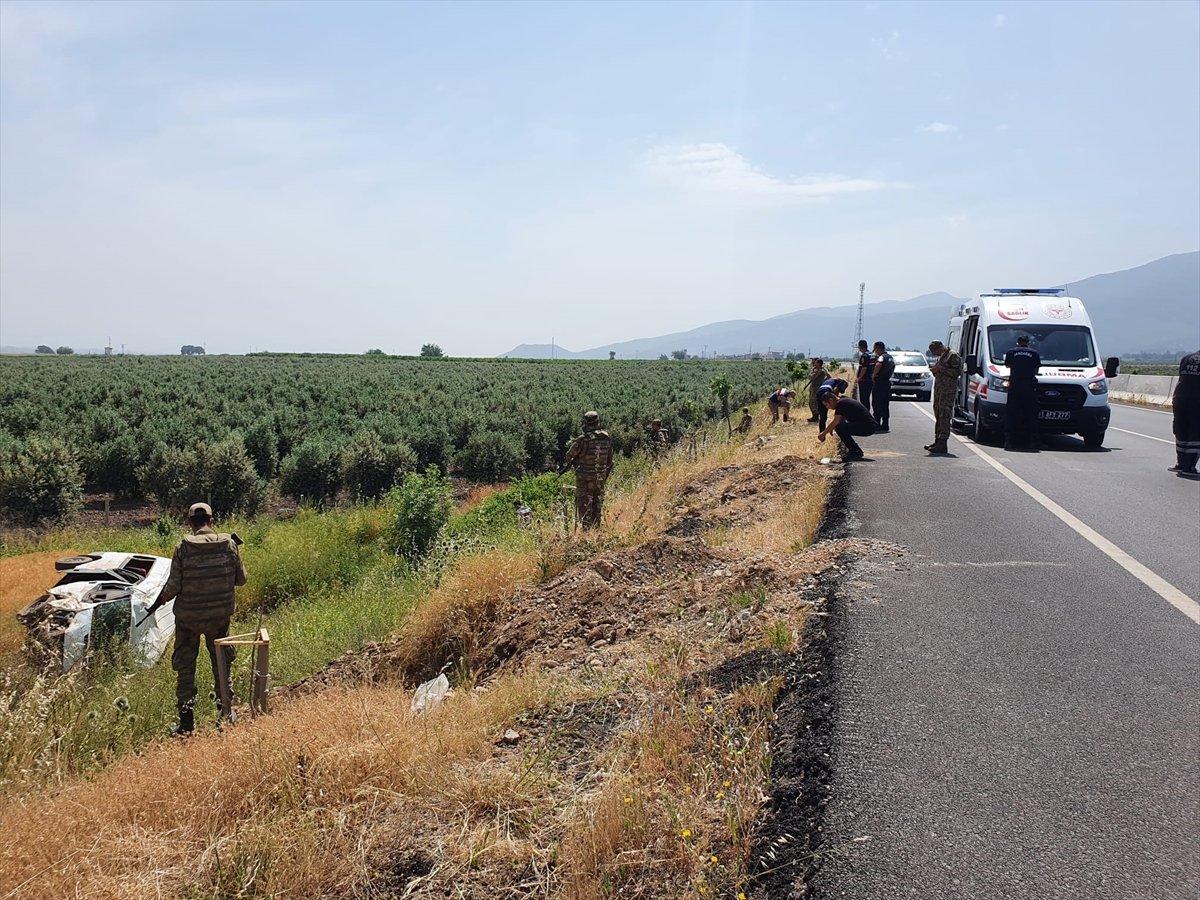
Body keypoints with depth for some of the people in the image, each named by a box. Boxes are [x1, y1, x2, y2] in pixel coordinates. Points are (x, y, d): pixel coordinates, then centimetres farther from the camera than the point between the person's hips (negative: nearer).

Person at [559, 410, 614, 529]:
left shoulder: (583, 440, -18)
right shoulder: (607, 438, -1)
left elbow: (569, 456, -6)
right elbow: (610, 461, 8)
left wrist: (561, 469, 12)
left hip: (585, 479, -5)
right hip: (600, 478, 5)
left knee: (584, 506, 2)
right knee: (598, 506, 16)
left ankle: (586, 531, 2)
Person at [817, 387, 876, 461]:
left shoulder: (841, 404, -13)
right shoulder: (844, 400, 15)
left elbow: (835, 422, -16)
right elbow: (841, 419, 24)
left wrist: (823, 433, -6)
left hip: (868, 427, -10)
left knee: (840, 428, -20)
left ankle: (856, 451, -10)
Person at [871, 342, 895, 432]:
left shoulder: (882, 357, -13)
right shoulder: (890, 357, 15)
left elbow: (878, 365, -34)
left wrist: (874, 375, -20)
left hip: (879, 382, -9)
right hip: (887, 383, 9)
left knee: (876, 405, -4)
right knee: (885, 405, 11)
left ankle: (877, 425, -6)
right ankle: (885, 426, 12)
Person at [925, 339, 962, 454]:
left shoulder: (953, 355, -8)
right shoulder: (940, 357, 20)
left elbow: (957, 372, -17)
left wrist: (940, 369, -17)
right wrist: (935, 370, 9)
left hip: (948, 390, -9)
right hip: (938, 388, 9)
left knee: (944, 416, -11)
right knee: (938, 416, 11)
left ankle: (942, 444, -13)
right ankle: (937, 441, 17)